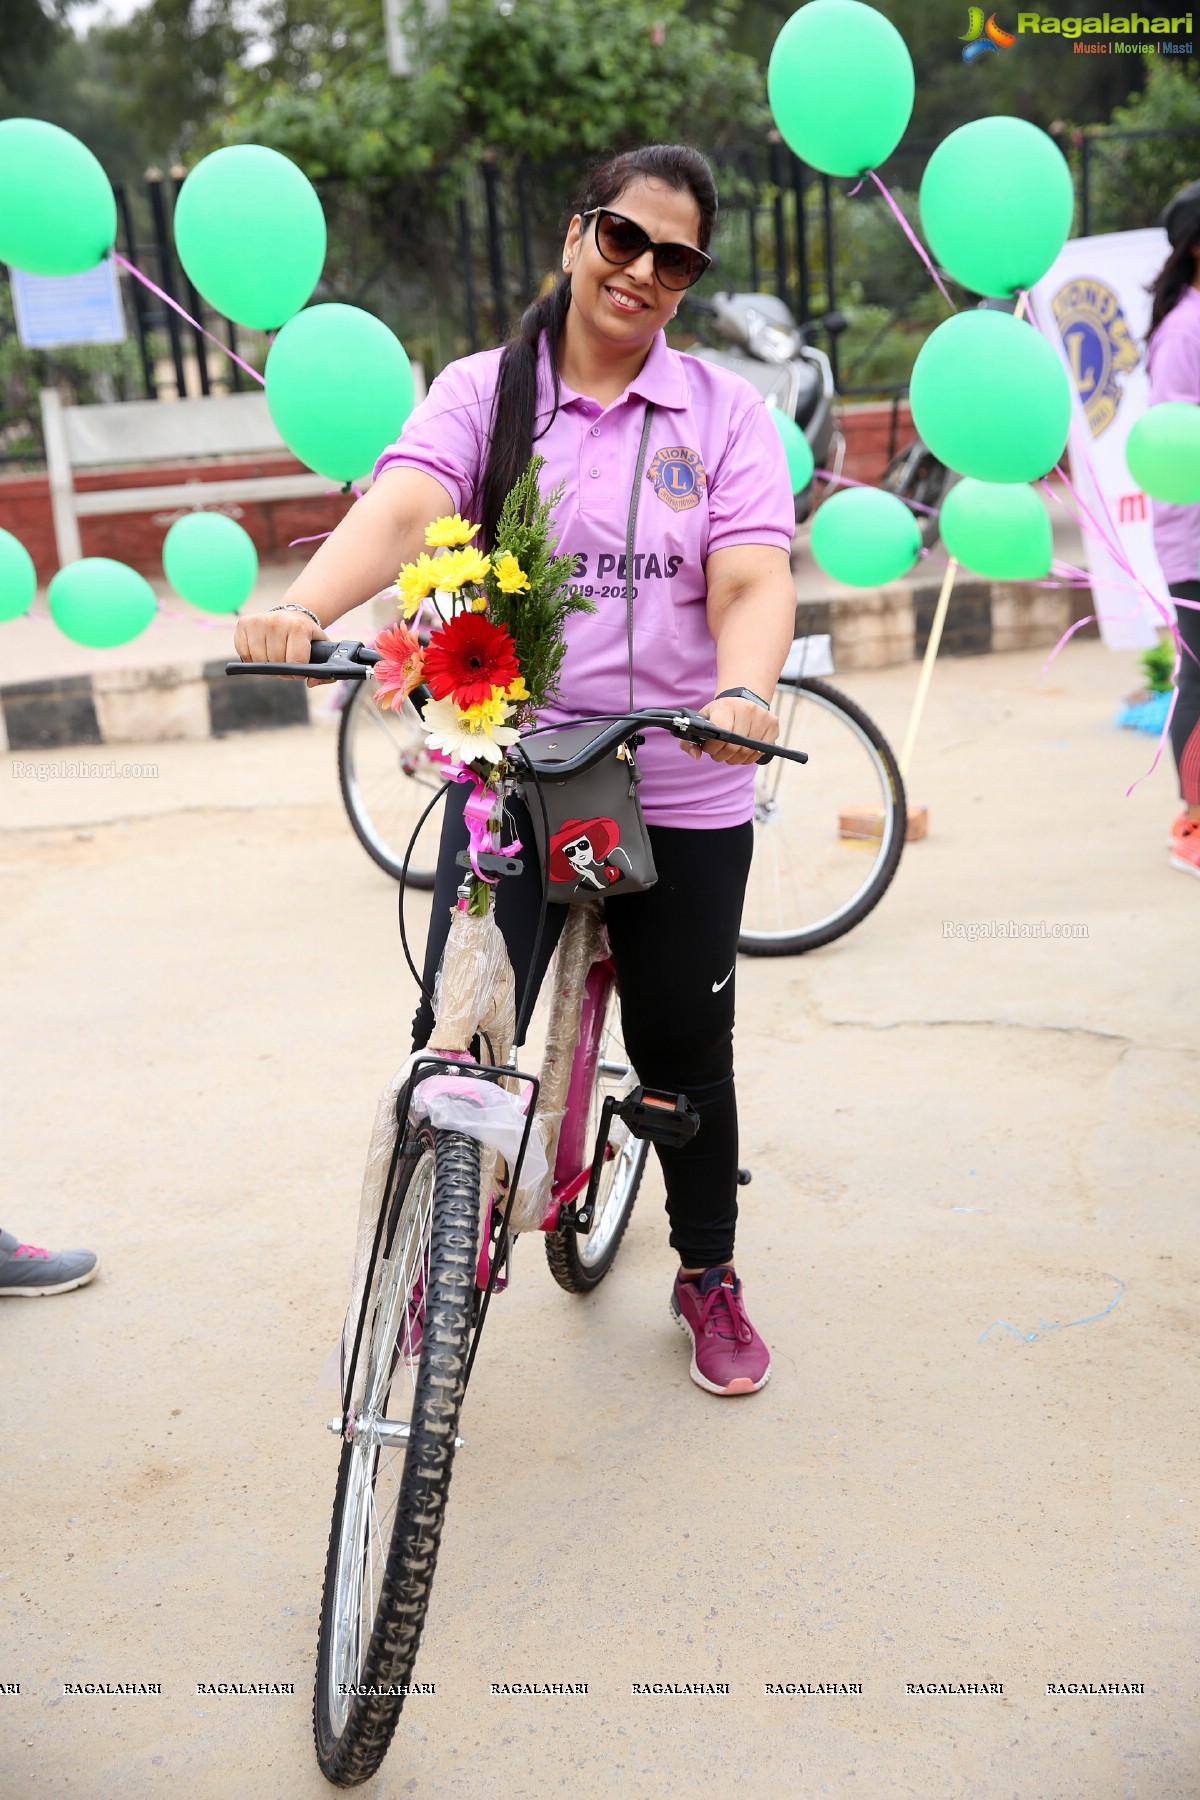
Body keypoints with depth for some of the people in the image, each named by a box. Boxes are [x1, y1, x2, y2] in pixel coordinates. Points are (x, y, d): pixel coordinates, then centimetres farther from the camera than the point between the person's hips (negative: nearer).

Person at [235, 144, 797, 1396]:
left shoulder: (724, 411, 3)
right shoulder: (485, 390, 2)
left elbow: (753, 579, -12)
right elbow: (402, 508, -17)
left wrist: (745, 691, -34)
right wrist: (302, 607, -38)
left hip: (682, 792, 1)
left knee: (684, 1049, 11)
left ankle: (708, 1275, 34)